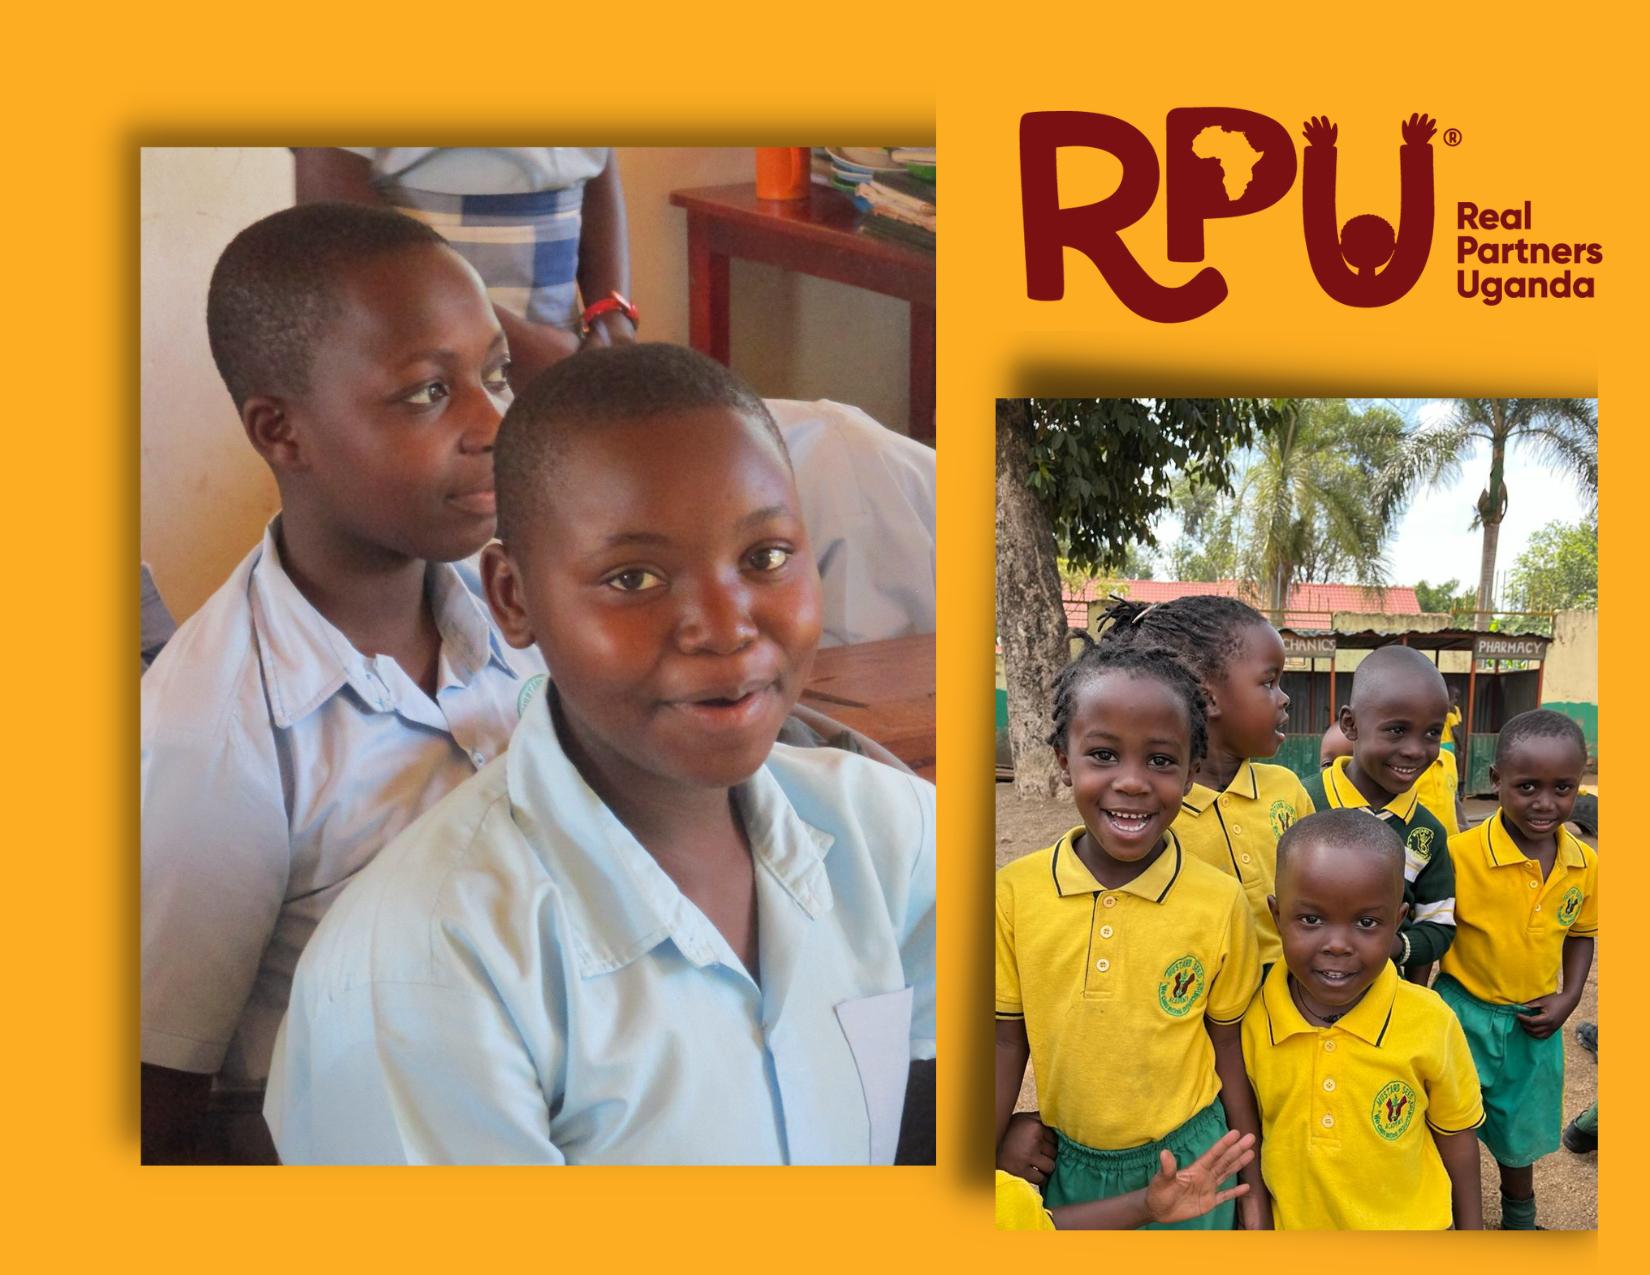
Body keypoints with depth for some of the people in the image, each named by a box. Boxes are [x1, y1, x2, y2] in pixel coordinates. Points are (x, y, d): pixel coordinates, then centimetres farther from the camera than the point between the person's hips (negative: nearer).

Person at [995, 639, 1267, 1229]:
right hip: (1067, 1165, 1)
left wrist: (1252, 1191, 3)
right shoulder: (1014, 893, -12)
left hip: (1188, 1162, -1)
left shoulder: (1220, 902, -14)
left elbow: (1229, 1050, -3)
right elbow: (1007, 1043, -3)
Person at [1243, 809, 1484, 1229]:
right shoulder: (1249, 1021, -19)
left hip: (1411, 1224, 0)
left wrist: (1471, 1226, 5)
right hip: (1291, 1224, 0)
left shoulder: (1430, 1023, -18)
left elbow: (1455, 1134, -2)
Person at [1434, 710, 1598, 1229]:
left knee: (1521, 1131, 24)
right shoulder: (1460, 853, -23)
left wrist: (1568, 998, -3)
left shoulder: (1584, 864, -8)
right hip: (1464, 1014, -4)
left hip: (1535, 1023, 4)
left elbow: (1580, 934, 9)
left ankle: (1520, 1219, 50)